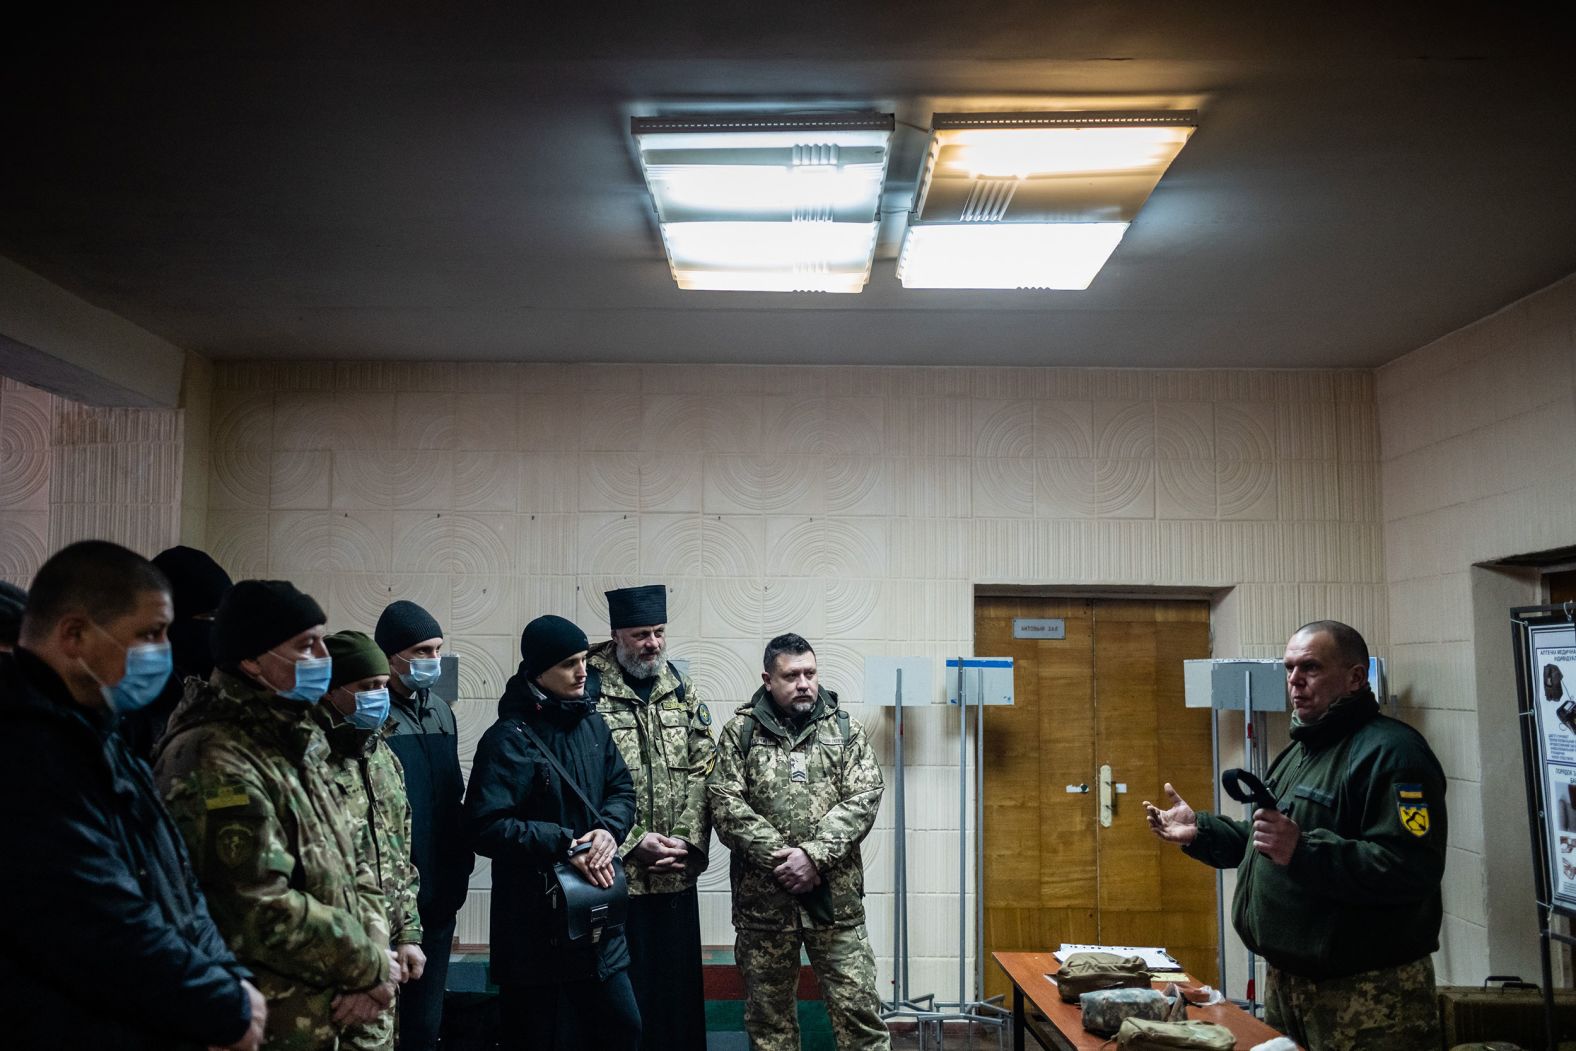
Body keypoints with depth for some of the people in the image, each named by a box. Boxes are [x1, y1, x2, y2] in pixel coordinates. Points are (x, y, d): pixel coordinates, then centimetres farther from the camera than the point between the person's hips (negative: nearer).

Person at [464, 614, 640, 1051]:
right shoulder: (508, 739, -14)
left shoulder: (591, 723, 7)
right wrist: (565, 845, -22)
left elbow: (622, 789, 11)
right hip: (536, 920, -6)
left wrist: (609, 830, -11)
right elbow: (486, 827, -19)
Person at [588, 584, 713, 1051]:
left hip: (678, 876, 5)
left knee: (679, 989, 12)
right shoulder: (589, 690, -7)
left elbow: (702, 771, 6)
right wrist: (632, 843, -14)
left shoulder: (682, 690, 9)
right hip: (614, 874, -4)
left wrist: (687, 839, -7)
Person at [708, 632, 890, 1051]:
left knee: (858, 1006, 2)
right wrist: (778, 858, -14)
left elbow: (863, 800, -5)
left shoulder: (844, 729, 5)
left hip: (835, 896, 0)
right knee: (767, 1013, 11)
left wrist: (813, 854, -16)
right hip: (762, 898, 0)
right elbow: (726, 805, -6)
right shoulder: (739, 732, 2)